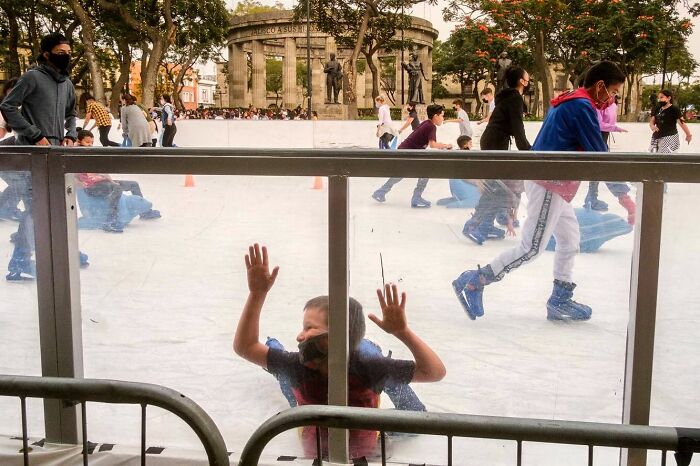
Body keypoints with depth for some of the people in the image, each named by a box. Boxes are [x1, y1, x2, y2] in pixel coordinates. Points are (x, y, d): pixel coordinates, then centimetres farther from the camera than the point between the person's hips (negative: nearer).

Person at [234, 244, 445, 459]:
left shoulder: (367, 367, -32)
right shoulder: (298, 365, -26)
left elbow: (435, 372, -34)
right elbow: (244, 347, -24)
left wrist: (402, 331, -50)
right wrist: (257, 293, -35)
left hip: (363, 457, -1)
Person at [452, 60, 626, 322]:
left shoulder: (570, 102, 17)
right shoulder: (583, 107, -14)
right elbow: (598, 153, -15)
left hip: (554, 184, 10)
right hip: (550, 185, -10)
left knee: (569, 240, 15)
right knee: (531, 247, -7)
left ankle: (560, 302, 21)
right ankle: (474, 282, -2)